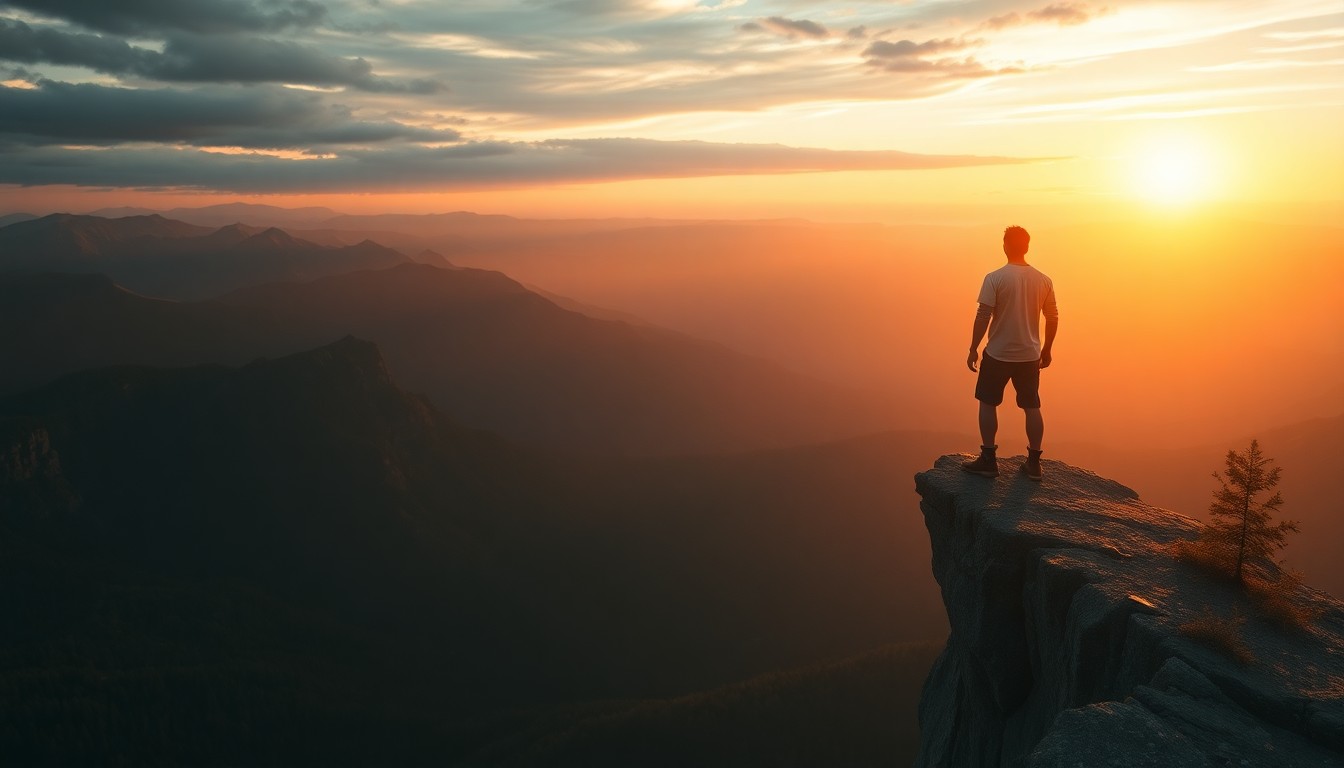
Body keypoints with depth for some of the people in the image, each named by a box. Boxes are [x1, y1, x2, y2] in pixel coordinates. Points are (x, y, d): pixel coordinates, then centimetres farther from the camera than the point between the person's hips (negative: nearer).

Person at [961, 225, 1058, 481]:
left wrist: (973, 349, -4)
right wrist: (1046, 349, 18)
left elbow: (983, 317, -15)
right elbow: (1053, 319, 5)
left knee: (988, 404, 11)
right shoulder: (1043, 280, -1)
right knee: (1032, 407, 13)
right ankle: (1034, 463, 18)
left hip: (998, 354, -4)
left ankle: (988, 460, 12)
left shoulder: (995, 278, -14)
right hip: (1030, 355, 4)